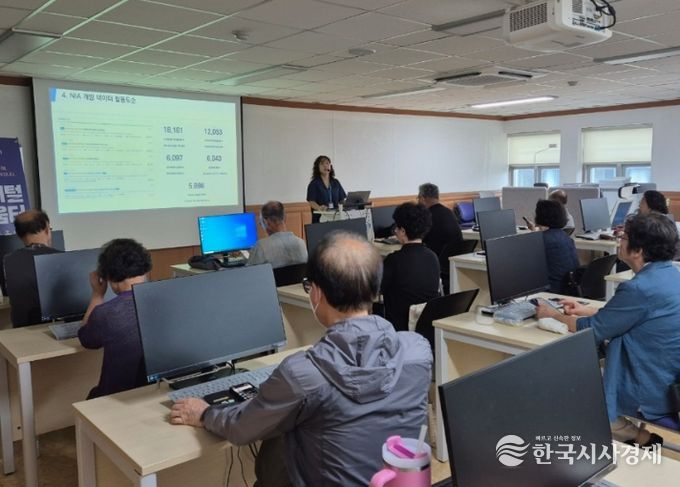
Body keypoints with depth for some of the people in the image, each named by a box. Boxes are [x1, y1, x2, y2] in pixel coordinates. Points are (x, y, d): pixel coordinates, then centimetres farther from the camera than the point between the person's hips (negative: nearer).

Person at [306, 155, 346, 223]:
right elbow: (311, 201, -8)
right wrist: (319, 208, -28)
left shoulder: (335, 183, 15)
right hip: (320, 217, -3)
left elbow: (342, 199, 14)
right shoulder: (314, 184, 2)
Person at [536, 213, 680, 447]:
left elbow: (592, 330, -13)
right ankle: (641, 435, 19)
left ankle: (638, 437, 11)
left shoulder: (640, 288, -27)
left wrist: (553, 314, 2)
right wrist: (586, 310, 16)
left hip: (654, 393, -8)